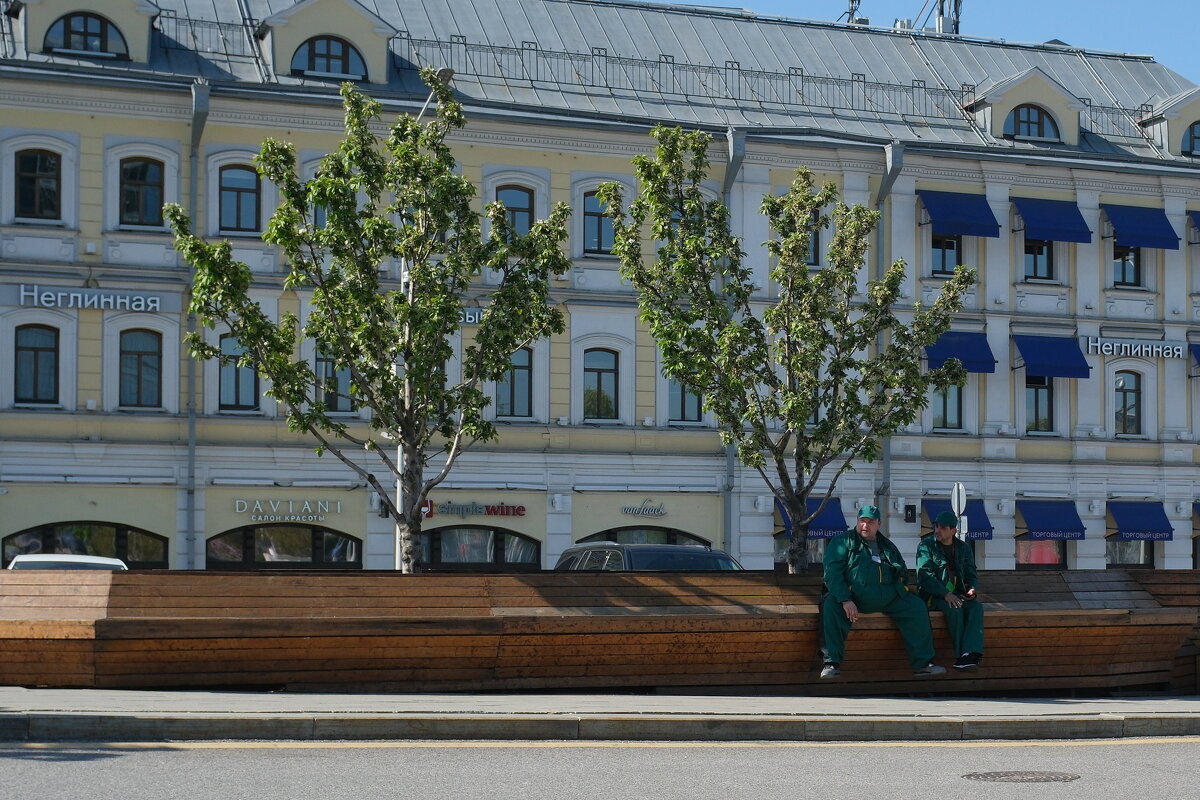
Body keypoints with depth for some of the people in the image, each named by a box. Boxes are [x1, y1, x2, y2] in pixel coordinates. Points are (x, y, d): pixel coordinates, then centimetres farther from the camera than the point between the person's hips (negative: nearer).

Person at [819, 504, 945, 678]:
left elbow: (903, 573, 31)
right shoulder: (843, 542, 7)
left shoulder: (887, 546, 23)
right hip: (853, 597, -4)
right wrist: (845, 600, -20)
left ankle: (923, 663, -11)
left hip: (887, 597, 4)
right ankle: (831, 663, -31)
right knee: (830, 605, -34)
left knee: (916, 605, -14)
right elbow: (832, 573, -6)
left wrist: (900, 592, 9)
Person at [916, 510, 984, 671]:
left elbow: (972, 575, 16)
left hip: (956, 594, 4)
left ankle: (971, 654, -40)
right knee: (954, 609, -34)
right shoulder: (926, 546, -1)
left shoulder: (963, 548, 13)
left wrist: (973, 589, -9)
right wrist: (945, 594, -24)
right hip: (932, 596, -4)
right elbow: (925, 576, -12)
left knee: (976, 606, -26)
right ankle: (963, 653, -29)